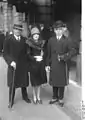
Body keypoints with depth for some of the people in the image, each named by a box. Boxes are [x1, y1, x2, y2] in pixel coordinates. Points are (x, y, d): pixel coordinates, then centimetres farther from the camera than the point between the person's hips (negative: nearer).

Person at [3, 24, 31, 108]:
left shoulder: (24, 40, 3)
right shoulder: (8, 39, -5)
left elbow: (26, 52, 6)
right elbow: (5, 53, -6)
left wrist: (27, 63, -3)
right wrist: (10, 61, -19)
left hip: (23, 65, 3)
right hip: (13, 65, -2)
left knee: (24, 82, 14)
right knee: (12, 84, 6)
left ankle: (25, 96, 36)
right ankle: (11, 101, 22)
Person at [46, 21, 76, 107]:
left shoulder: (67, 40, -4)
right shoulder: (51, 40, 5)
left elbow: (73, 51, -10)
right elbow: (49, 53, 6)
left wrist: (64, 57, -23)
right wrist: (48, 64, 3)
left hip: (62, 65, -2)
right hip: (53, 65, 2)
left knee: (62, 82, 8)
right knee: (54, 82, 12)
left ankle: (61, 99, 24)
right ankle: (55, 97, 29)